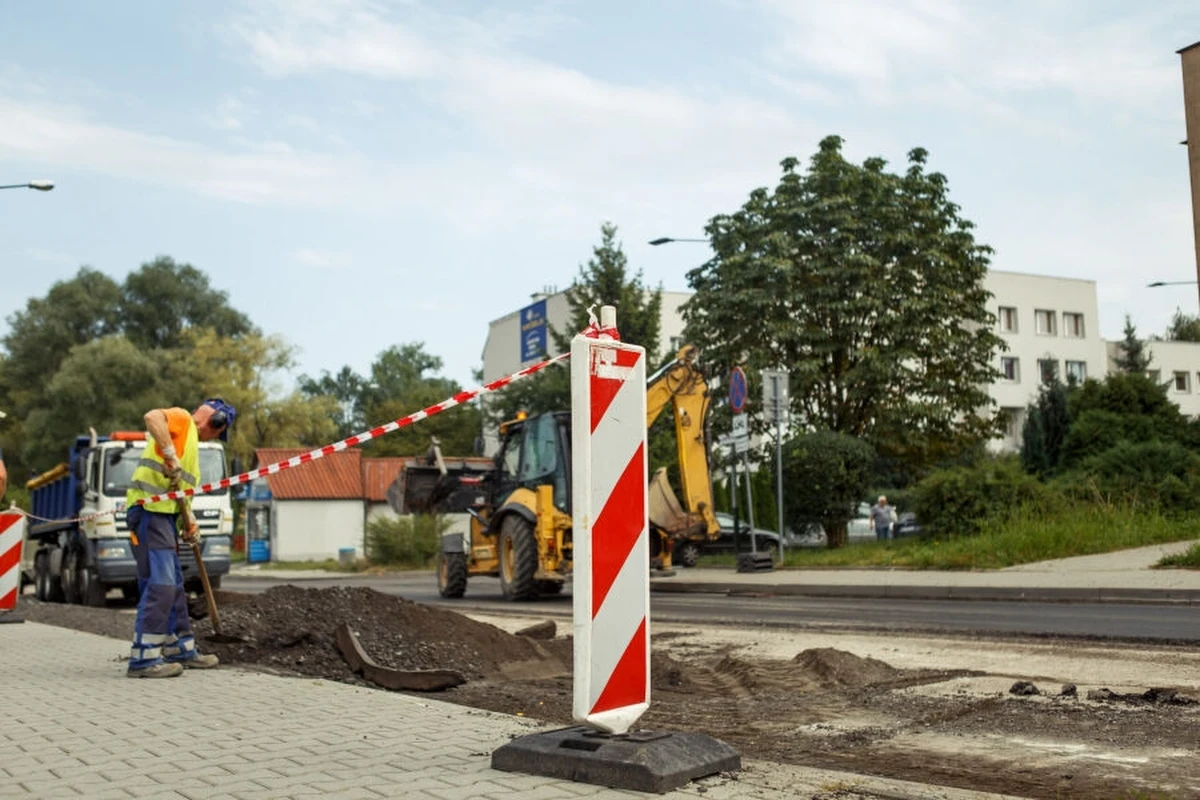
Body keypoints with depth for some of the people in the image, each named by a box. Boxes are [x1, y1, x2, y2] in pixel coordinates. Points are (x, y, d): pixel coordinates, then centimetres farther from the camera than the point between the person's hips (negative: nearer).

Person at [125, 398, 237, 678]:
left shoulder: (190, 439, 25)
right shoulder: (181, 418, -3)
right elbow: (152, 417, -27)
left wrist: (189, 523, 14)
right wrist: (170, 456, -29)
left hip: (162, 513, 10)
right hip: (149, 510, -10)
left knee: (173, 584, 16)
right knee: (159, 584, -13)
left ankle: (180, 648, 26)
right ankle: (143, 658, -13)